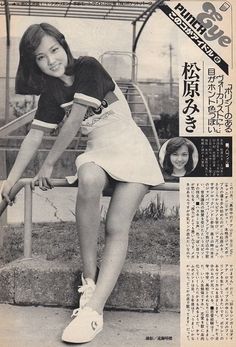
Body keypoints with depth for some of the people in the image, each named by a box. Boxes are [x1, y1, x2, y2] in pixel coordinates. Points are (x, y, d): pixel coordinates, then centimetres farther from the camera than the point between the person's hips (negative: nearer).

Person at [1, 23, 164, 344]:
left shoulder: (88, 68, -10)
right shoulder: (51, 93, 7)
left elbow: (74, 121, -14)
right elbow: (35, 135, 9)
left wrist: (48, 165, -7)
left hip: (131, 149, -2)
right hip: (98, 152, 3)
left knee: (117, 228, -19)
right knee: (88, 180, -35)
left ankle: (94, 310, -24)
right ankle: (89, 278, -24)